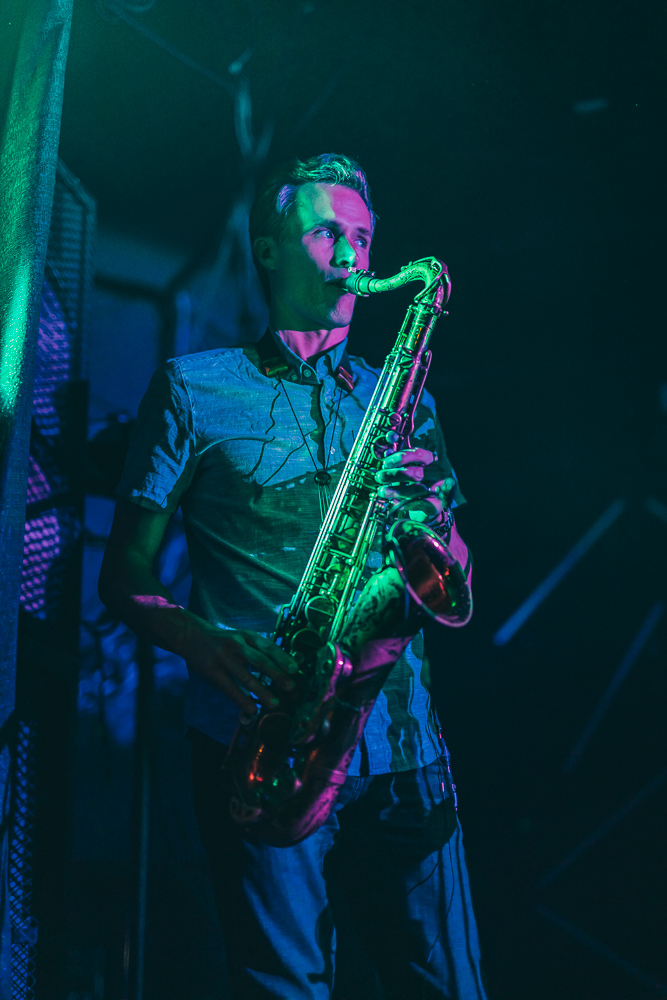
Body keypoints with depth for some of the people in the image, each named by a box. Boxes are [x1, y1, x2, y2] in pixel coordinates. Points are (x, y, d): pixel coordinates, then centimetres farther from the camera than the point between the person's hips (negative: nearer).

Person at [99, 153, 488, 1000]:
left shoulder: (400, 400, 18)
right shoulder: (196, 388, 7)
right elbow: (125, 577, 4)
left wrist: (430, 514, -8)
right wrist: (204, 642, -16)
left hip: (398, 742, 3)